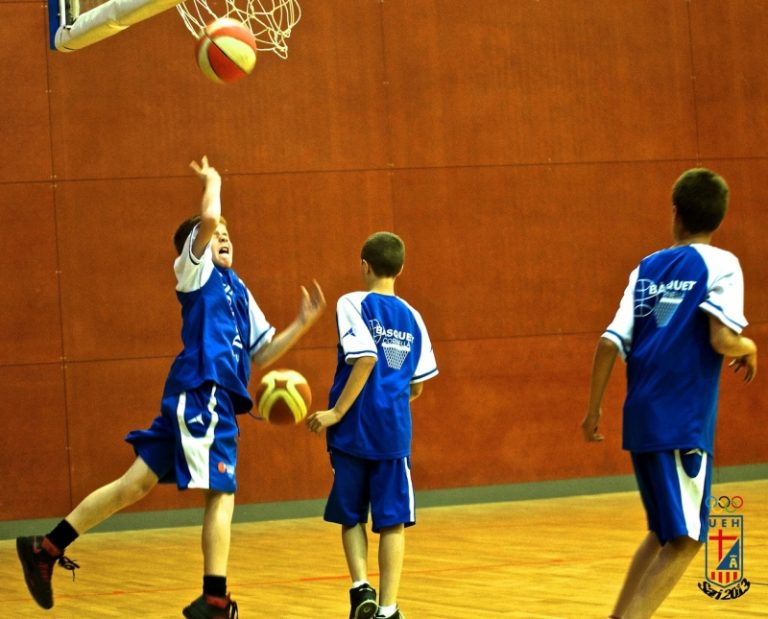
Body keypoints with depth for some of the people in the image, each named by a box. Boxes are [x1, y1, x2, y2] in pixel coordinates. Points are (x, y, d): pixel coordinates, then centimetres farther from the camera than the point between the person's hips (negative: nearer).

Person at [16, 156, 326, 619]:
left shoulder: (239, 291, 23)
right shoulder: (195, 271, 1)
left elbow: (261, 354, 22)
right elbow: (207, 219, -17)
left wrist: (302, 324, 11)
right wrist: (212, 181, 2)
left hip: (210, 399, 8)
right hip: (201, 392, -8)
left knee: (136, 483, 7)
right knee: (222, 492, -8)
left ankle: (47, 548, 11)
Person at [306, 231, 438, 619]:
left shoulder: (353, 304, -3)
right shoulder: (411, 317, 11)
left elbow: (366, 359, -17)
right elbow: (417, 386, 12)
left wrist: (337, 412, -14)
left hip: (353, 430, -2)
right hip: (394, 432, 2)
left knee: (351, 516, 13)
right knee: (392, 521, 5)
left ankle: (360, 587, -3)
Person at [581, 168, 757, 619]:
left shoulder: (648, 268, 12)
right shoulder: (720, 264, -3)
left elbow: (611, 342, 4)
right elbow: (722, 340, -16)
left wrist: (593, 409, 11)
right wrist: (749, 349, 6)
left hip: (642, 419, 6)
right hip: (684, 423, -6)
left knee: (666, 531, 20)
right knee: (685, 541, -6)